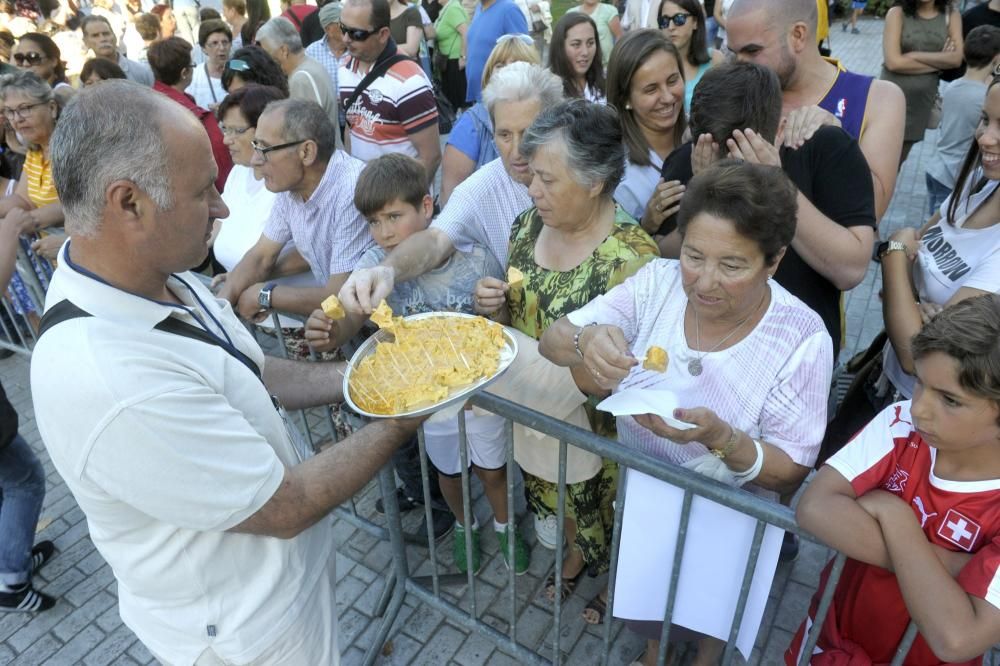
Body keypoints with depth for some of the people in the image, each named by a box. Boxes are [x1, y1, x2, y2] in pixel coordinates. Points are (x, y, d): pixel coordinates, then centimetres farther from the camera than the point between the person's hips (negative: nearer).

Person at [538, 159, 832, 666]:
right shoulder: (658, 281, -14)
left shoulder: (801, 337, -20)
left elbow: (791, 473, -16)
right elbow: (551, 341, -15)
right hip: (635, 491, 2)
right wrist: (587, 340, -39)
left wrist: (720, 436, -36)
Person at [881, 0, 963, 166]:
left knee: (898, 160, 15)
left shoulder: (951, 16, 3)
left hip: (923, 99, 3)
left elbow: (957, 58, -8)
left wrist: (913, 55, -15)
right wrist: (940, 61, -10)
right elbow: (893, 62, -15)